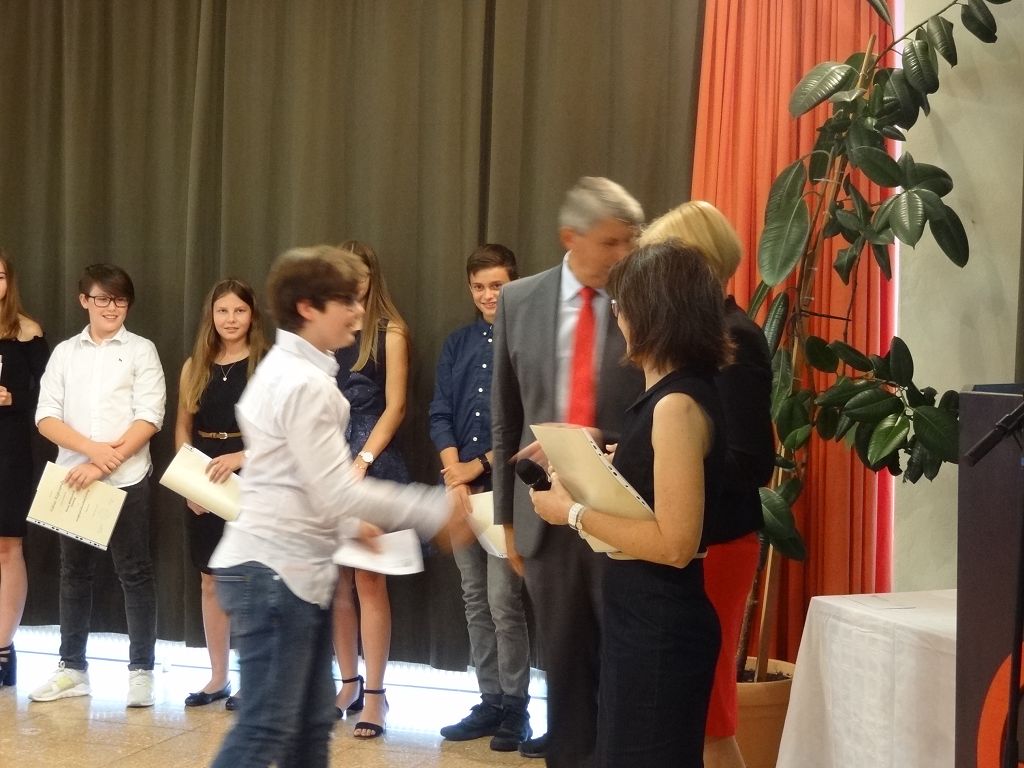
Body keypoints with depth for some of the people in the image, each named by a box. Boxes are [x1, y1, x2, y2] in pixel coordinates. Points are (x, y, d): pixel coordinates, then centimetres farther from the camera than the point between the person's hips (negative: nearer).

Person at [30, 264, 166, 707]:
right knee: (74, 572, 9)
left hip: (126, 479, -3)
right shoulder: (65, 352, 10)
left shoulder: (141, 351, 2)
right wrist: (92, 450, -14)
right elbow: (46, 416, 2)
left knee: (134, 572, -1)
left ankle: (141, 670, 6)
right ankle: (72, 668, 18)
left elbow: (149, 418, -7)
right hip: (73, 476, 3)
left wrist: (106, 463, -15)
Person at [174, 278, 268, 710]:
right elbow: (182, 429, 11)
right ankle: (218, 678, 19)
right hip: (203, 488, 5)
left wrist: (239, 457, -20)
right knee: (211, 582, 9)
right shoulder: (195, 367, 10)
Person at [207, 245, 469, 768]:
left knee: (310, 725, 13)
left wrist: (347, 526, 26)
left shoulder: (286, 370, 15)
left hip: (293, 570, 11)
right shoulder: (304, 383, -17)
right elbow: (337, 491, -19)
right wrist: (437, 512, -13)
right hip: (274, 572, -11)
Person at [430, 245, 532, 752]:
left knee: (503, 600, -8)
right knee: (475, 600, 9)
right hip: (461, 487, 6)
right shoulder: (457, 345, 12)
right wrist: (454, 473, -6)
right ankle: (490, 701, 17)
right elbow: (440, 414, 8)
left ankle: (516, 708, 2)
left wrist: (480, 466, -9)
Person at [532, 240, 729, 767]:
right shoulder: (667, 394, 9)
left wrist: (574, 514, -17)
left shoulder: (678, 405, -21)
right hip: (641, 616, 10)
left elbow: (675, 543, -24)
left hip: (661, 625, -10)